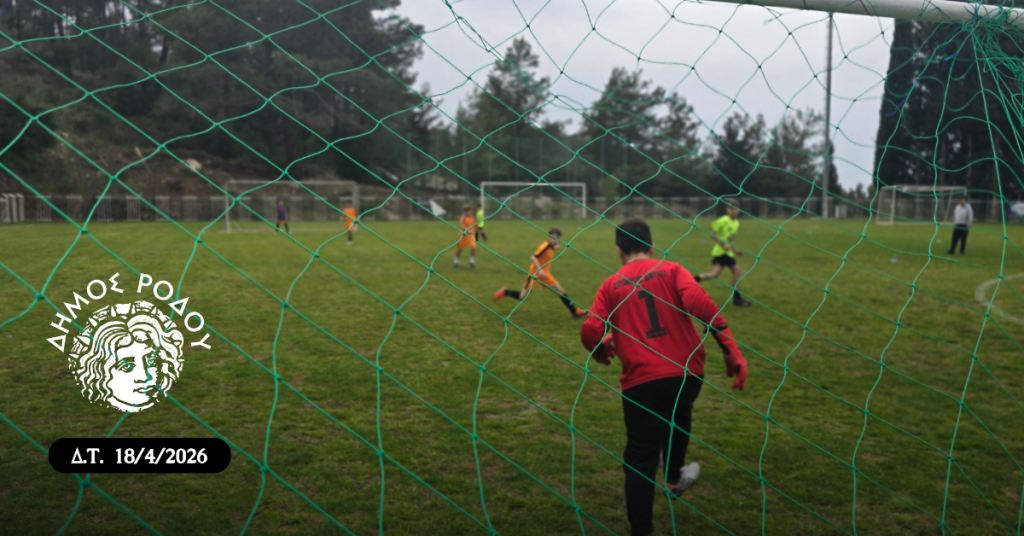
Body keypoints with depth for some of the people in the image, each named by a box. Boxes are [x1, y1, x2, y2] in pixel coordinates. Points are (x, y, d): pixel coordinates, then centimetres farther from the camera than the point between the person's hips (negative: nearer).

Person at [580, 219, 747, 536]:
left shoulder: (611, 286, 6)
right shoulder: (671, 270, 5)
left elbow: (590, 332, -4)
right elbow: (699, 303, -12)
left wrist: (601, 352, 18)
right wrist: (731, 351, -13)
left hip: (641, 381, -2)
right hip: (687, 373, 2)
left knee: (640, 459, 7)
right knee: (677, 418, 34)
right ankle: (673, 479, 54)